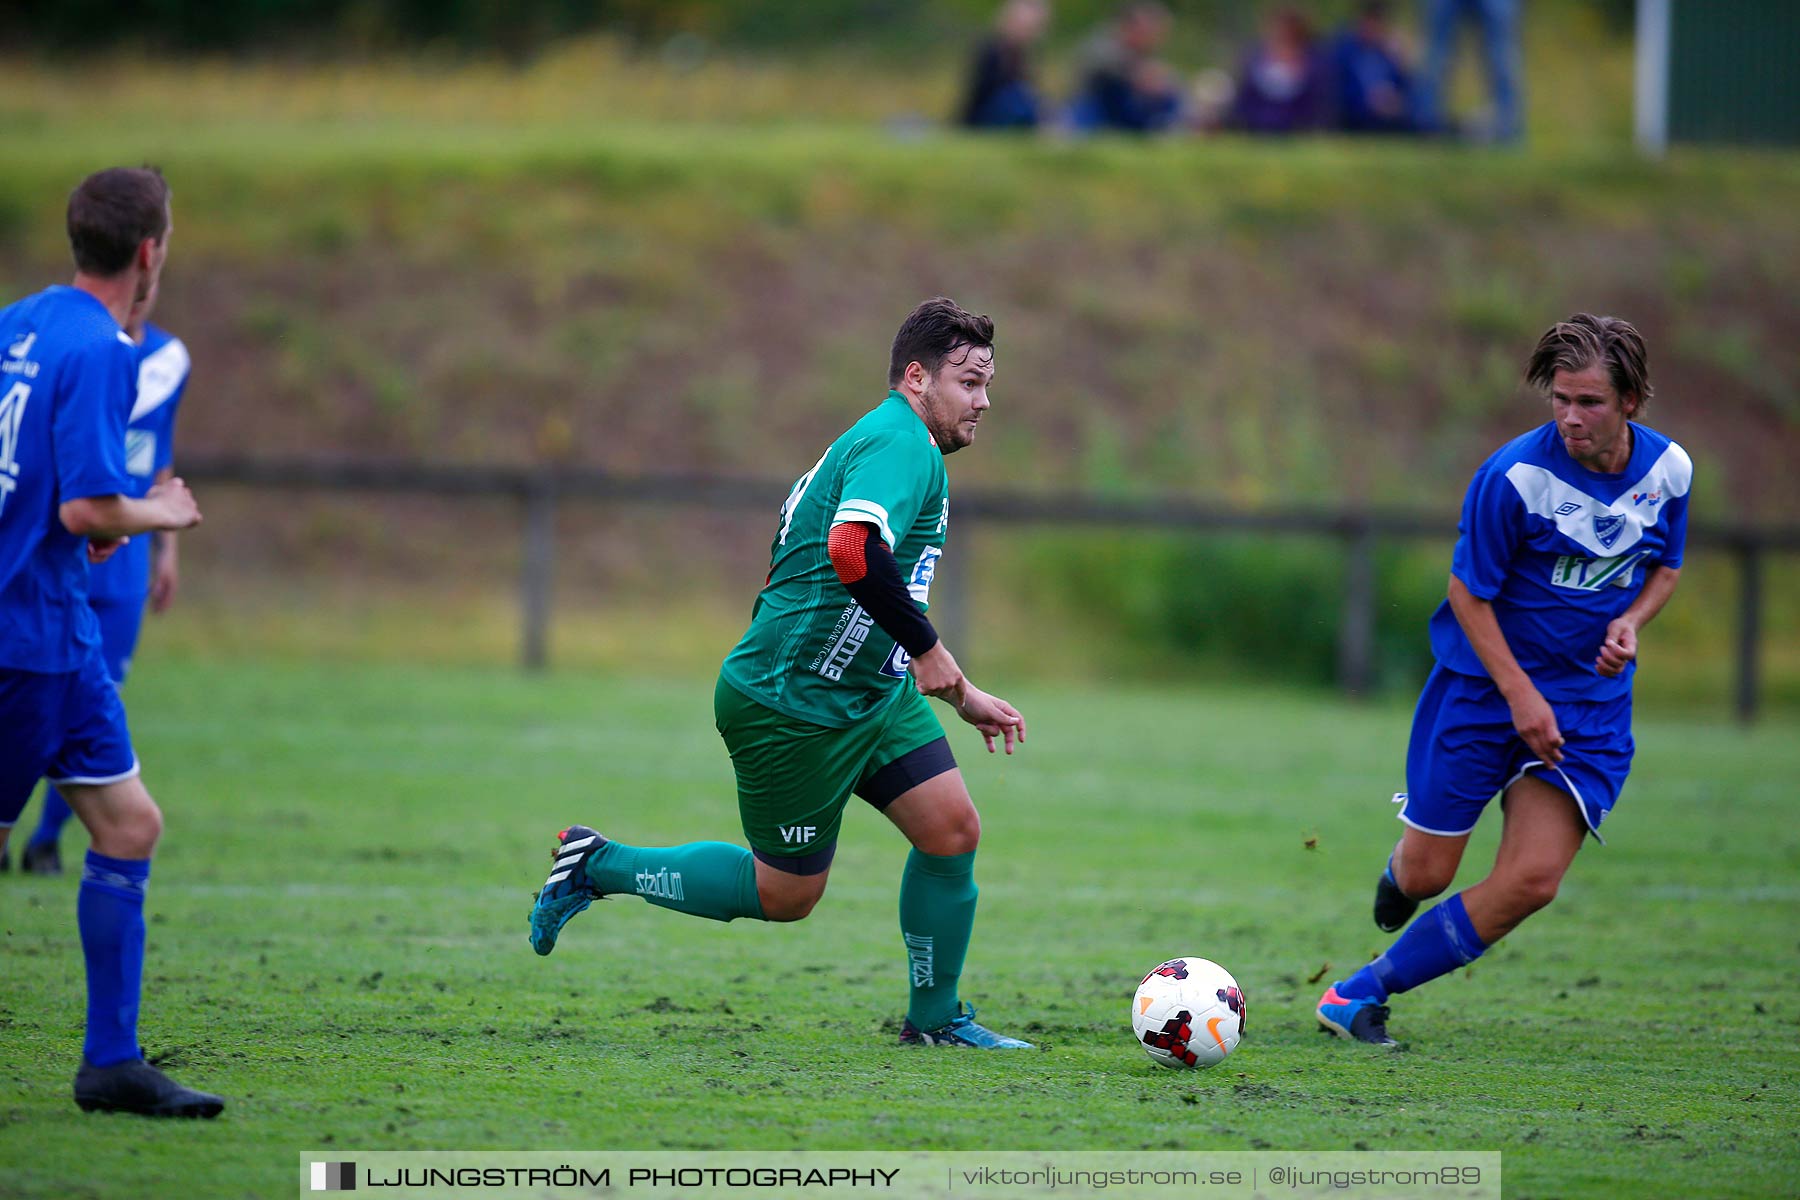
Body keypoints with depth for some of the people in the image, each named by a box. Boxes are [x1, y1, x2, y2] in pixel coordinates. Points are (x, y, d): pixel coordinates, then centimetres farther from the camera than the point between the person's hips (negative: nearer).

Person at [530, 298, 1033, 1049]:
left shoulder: (892, 445, 16)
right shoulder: (900, 445, -18)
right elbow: (853, 553, -38)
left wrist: (963, 696, 24)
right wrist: (927, 649, -29)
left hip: (871, 693, 10)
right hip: (790, 704, -10)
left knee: (953, 829, 0)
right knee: (785, 895, 3)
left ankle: (934, 1019, 14)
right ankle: (600, 866, 17)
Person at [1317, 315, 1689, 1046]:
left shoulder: (1668, 468, -3)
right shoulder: (1514, 476, -18)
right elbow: (1468, 591, -11)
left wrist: (1630, 622, -7)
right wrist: (1520, 696, -17)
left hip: (1591, 698, 3)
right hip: (1484, 683, -3)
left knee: (1531, 881, -13)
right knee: (1424, 876, 0)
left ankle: (1362, 993, 0)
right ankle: (1399, 867, 42)